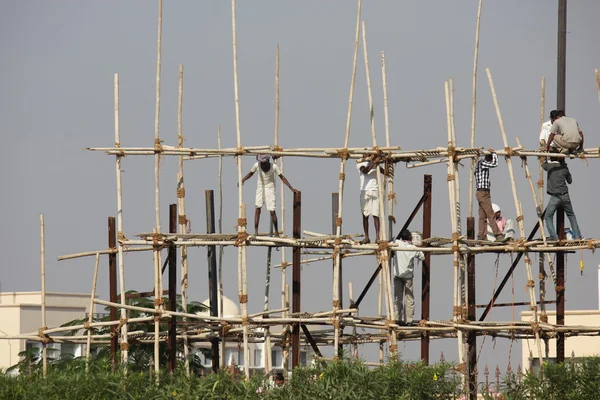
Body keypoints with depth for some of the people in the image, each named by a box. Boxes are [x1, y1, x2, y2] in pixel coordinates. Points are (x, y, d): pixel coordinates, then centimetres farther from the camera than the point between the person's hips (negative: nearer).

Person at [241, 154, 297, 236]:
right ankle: (256, 231, -14)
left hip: (270, 188, -1)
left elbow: (282, 177, -11)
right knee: (257, 207, -13)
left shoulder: (274, 166, -19)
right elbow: (251, 173, 2)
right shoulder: (257, 165, -15)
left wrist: (291, 188, -15)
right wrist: (243, 180, -14)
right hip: (260, 187, 1)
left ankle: (276, 231, 12)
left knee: (272, 211, -5)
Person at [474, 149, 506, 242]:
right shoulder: (482, 163, -14)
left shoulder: (483, 163, 15)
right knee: (491, 215, -11)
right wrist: (494, 153, -11)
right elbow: (495, 164, -25)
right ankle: (498, 235, -13)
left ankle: (481, 237, 5)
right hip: (483, 193, -10)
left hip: (484, 193, 10)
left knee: (483, 216, 7)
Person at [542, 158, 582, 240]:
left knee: (548, 217, 6)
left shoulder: (550, 166, -1)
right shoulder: (564, 168, 4)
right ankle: (577, 236, 16)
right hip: (565, 196, 3)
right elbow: (570, 181, 18)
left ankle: (553, 236, -9)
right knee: (571, 215, 18)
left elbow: (543, 165, 21)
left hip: (555, 197, -3)